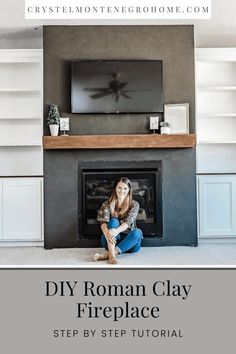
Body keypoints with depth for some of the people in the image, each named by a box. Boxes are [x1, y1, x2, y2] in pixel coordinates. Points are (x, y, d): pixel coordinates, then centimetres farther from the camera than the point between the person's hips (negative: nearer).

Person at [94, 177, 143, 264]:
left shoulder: (134, 204, -1)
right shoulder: (107, 204, 1)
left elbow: (128, 222, -17)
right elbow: (103, 222, -14)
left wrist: (116, 231, -39)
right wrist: (107, 234, -38)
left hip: (129, 241, 0)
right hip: (112, 241, 0)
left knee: (137, 232, -31)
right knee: (113, 221, -26)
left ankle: (107, 254, -40)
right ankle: (111, 254, -45)